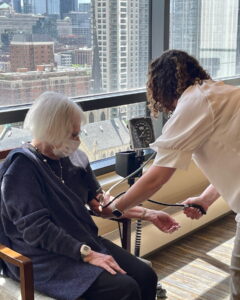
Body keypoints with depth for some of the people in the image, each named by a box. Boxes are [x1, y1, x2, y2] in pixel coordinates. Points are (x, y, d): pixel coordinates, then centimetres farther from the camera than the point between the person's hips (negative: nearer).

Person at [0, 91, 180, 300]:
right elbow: (37, 229, -21)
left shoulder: (71, 158, 6)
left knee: (146, 276, -9)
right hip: (43, 257, -7)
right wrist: (87, 254, -25)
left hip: (84, 242, 7)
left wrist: (149, 215, 7)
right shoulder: (22, 168, -15)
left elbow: (101, 203, 14)